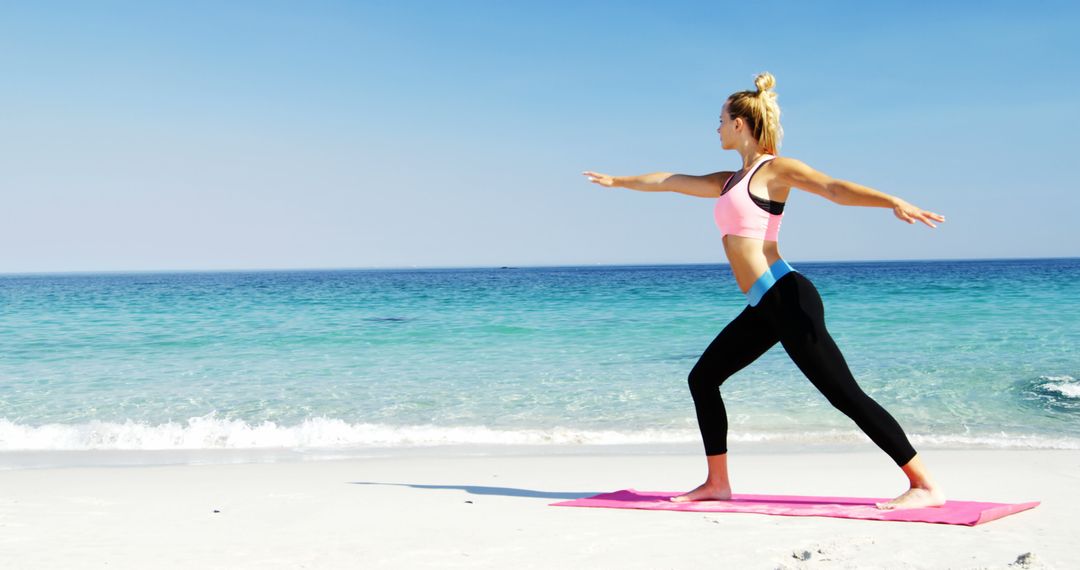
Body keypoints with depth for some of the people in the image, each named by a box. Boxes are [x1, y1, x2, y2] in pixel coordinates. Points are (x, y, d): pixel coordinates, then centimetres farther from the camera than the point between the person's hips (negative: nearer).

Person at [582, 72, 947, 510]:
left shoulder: (775, 169, -3)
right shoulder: (730, 181, 21)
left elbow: (835, 189, -18)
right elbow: (670, 181, 35)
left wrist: (894, 202, -35)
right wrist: (618, 181, 47)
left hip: (787, 299, -9)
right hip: (765, 308, 9)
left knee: (844, 394, -14)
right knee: (702, 379, 15)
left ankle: (926, 485, -13)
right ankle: (717, 483, 22)